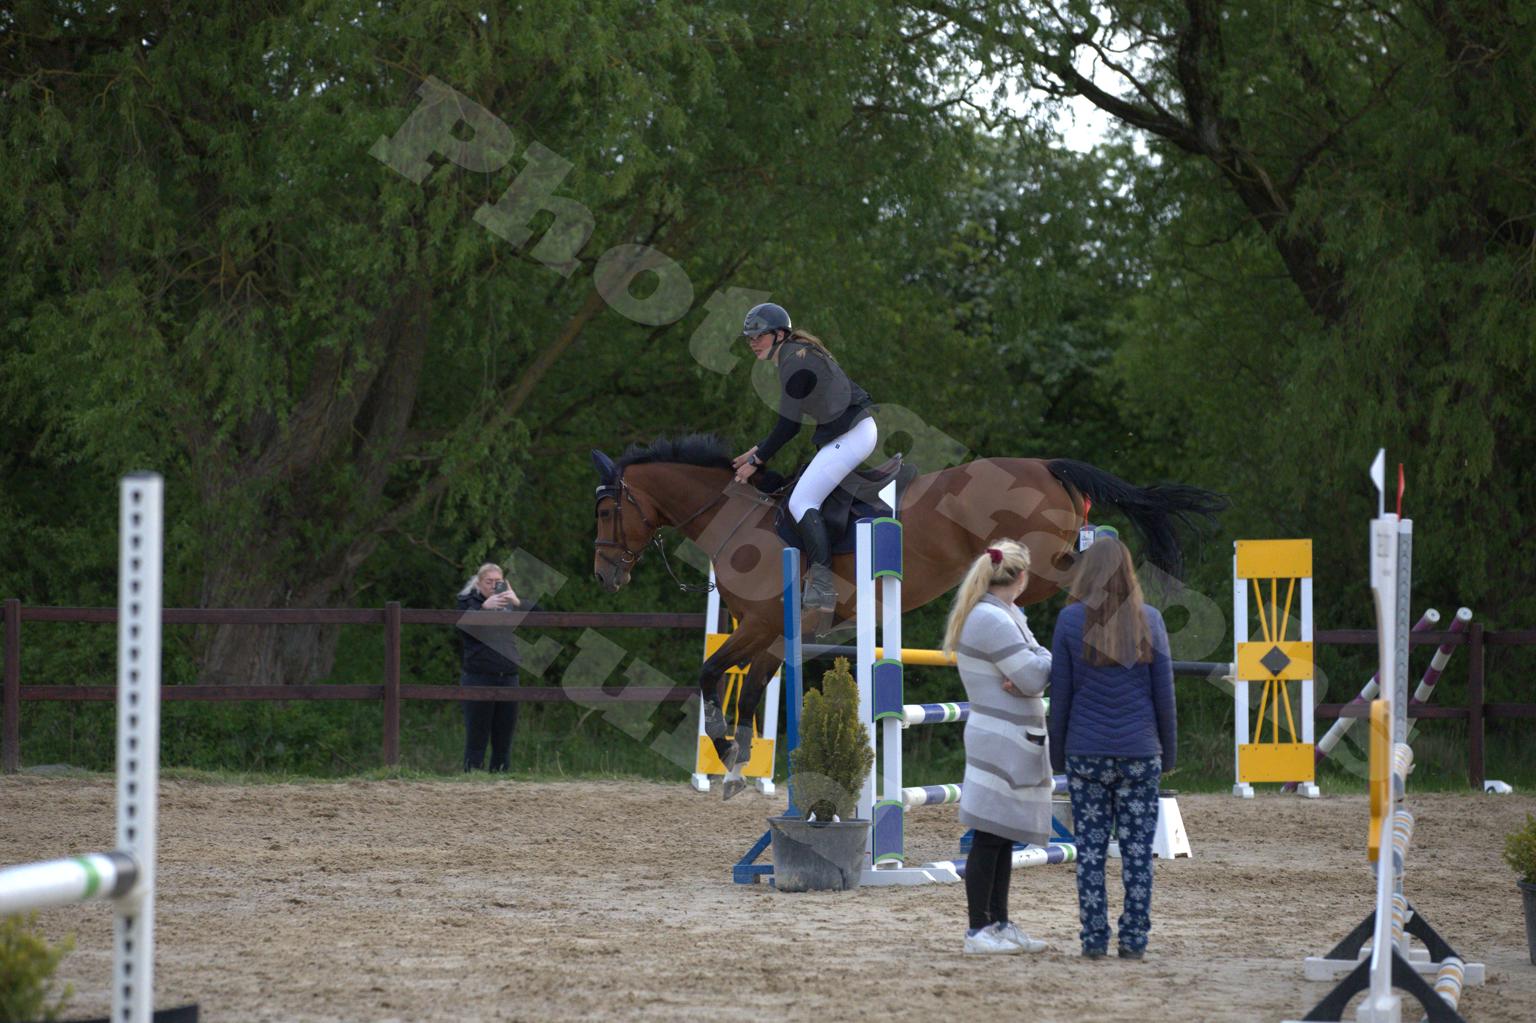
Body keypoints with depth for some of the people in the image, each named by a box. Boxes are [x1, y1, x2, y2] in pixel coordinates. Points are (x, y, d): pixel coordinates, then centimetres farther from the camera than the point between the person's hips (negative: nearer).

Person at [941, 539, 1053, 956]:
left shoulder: (1007, 615, 15)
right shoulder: (992, 620, -17)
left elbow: (1039, 664, 11)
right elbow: (1035, 677, -20)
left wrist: (1027, 678, -11)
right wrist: (1056, 660, 0)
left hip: (1015, 740, 10)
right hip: (1000, 739, -10)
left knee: (1005, 836, 13)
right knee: (989, 836, -8)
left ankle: (999, 923, 19)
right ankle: (978, 929, -7)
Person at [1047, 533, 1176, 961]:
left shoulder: (1071, 620, -3)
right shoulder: (1148, 621, -1)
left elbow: (1060, 693, 0)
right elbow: (1164, 693, 2)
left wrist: (1057, 752, 9)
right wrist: (1169, 750, 11)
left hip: (1086, 752, 0)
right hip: (1139, 751, 1)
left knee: (1090, 849, 4)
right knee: (1137, 849, 4)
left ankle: (1094, 938, 2)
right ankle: (1134, 938, 2)